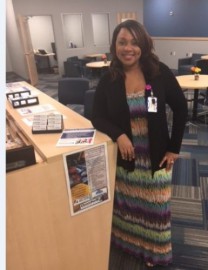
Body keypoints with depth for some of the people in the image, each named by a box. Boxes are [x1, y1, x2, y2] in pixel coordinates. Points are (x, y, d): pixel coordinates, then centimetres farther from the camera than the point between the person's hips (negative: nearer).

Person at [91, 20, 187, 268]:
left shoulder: (160, 73, -11)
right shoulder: (108, 80, -8)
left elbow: (180, 109, -3)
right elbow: (97, 117, -4)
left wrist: (174, 148, -5)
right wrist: (119, 135, -24)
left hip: (156, 155, 0)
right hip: (124, 155, 1)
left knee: (154, 206, 16)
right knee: (127, 203, 20)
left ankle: (153, 250, 43)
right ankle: (128, 241, 49)